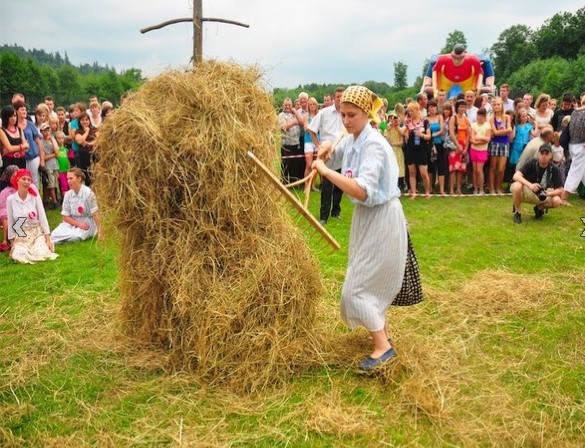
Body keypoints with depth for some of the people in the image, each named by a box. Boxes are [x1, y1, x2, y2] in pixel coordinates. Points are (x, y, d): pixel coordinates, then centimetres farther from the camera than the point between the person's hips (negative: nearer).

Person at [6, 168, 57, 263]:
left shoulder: (35, 196, -5)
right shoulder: (10, 199, -5)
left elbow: (43, 218, -4)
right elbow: (10, 223, 2)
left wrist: (48, 239, -9)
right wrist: (12, 244, 2)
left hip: (37, 233, 0)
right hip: (20, 236, 0)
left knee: (41, 254, -28)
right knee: (19, 256, -28)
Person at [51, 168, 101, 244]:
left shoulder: (88, 192, -14)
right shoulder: (68, 194, -2)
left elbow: (95, 214, -12)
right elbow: (65, 217, 0)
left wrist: (99, 231, -17)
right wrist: (78, 224, -16)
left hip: (86, 223, -4)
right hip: (72, 222, 4)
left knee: (75, 237, -34)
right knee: (54, 235, -20)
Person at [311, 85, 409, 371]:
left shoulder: (373, 145, -25)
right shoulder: (351, 140, 2)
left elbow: (363, 191, -37)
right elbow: (332, 150, 24)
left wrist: (325, 170, -33)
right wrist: (325, 149, 0)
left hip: (381, 218, -9)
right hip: (365, 216, 9)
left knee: (357, 287, -7)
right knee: (373, 280, 20)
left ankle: (383, 347, 2)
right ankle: (381, 330, 38)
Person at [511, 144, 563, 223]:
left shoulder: (554, 169, -12)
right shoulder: (532, 163, -17)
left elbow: (560, 190, -10)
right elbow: (516, 176, -29)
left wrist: (548, 193, -30)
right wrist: (530, 185, -44)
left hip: (541, 195, 3)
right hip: (526, 192, -3)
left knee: (557, 201, -25)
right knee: (517, 186, -36)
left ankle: (539, 208, 10)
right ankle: (517, 213, -12)